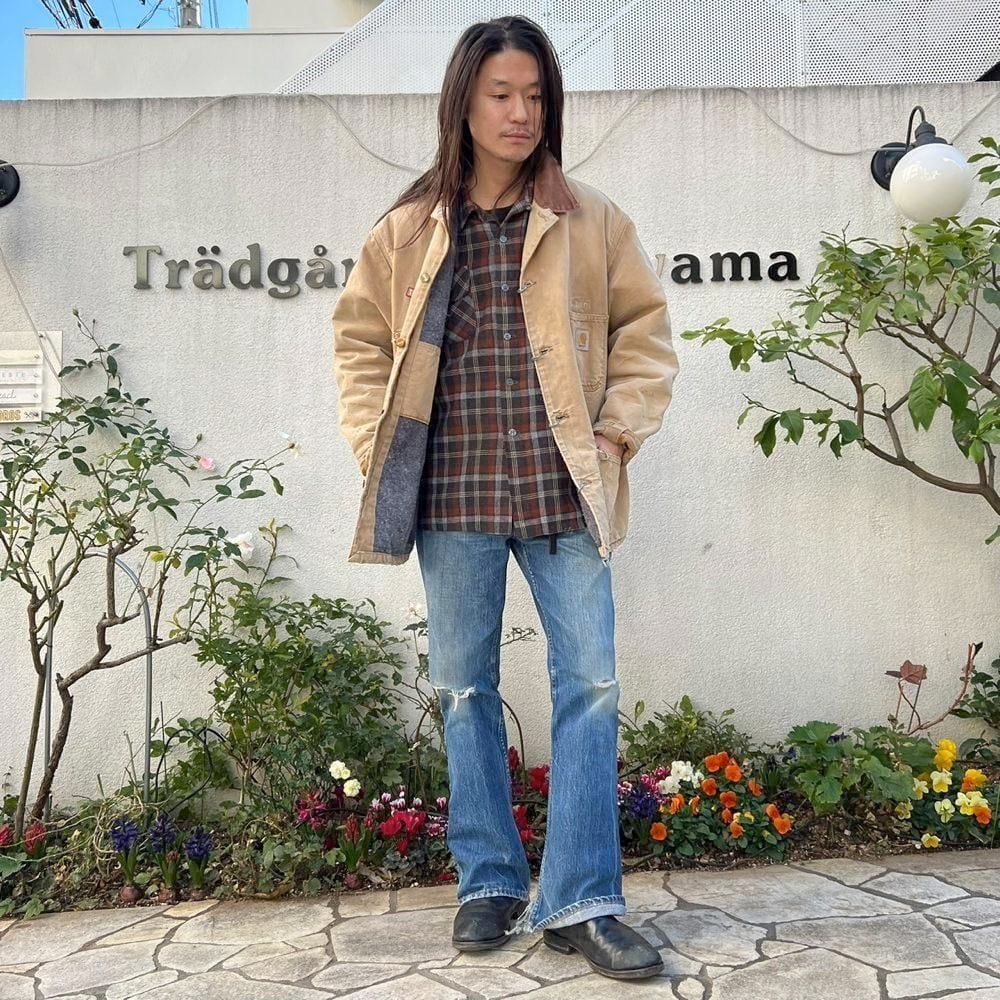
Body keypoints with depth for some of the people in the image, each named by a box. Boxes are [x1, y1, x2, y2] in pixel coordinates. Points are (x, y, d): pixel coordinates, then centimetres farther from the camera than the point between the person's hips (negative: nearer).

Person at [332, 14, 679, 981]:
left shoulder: (590, 219, 4)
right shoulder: (408, 229, 5)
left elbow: (644, 329, 9)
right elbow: (360, 338, 12)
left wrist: (619, 431, -2)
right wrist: (377, 444, 2)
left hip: (563, 494, -1)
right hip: (453, 498, 1)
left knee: (590, 685, -1)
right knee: (464, 691, 10)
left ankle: (580, 901, 12)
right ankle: (489, 883, 27)